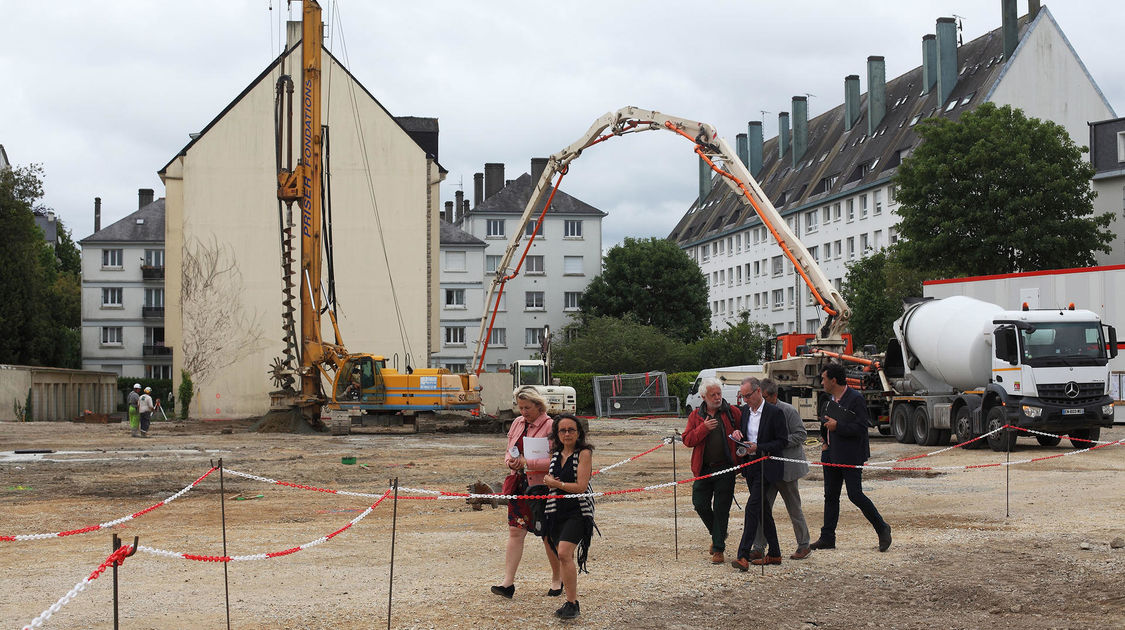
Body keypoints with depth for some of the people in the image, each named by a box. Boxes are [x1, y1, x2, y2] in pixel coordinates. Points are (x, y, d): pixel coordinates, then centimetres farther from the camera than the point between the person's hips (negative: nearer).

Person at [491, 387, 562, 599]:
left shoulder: (550, 426, -11)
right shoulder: (517, 423, 9)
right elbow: (509, 451, 19)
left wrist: (527, 462, -21)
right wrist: (510, 461, -4)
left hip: (543, 487, -5)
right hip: (519, 485, 5)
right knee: (515, 532, -2)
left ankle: (557, 579, 22)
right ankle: (508, 583, -4)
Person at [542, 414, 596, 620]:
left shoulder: (584, 453, -7)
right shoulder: (555, 455, 12)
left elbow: (581, 486, -14)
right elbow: (548, 480, 26)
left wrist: (556, 483, -4)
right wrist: (548, 481, 2)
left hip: (578, 510, -6)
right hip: (556, 511, 7)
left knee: (564, 553, -20)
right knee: (562, 557, 8)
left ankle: (572, 603, -15)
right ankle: (570, 603, 17)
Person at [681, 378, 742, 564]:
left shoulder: (732, 412, 2)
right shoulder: (696, 415, 6)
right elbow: (687, 440, -1)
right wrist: (704, 428, -15)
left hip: (725, 469, -2)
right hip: (703, 468, 2)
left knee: (721, 509, -2)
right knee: (700, 504, 2)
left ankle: (718, 549, 6)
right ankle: (717, 534, 30)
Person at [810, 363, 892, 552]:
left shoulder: (855, 399, -14)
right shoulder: (831, 399, 12)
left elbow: (861, 428, -19)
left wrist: (837, 427, -21)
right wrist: (825, 440, 14)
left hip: (850, 456, -8)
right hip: (831, 455, 8)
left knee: (855, 495, -8)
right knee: (830, 496, 9)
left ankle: (882, 529, 9)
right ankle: (827, 538, 14)